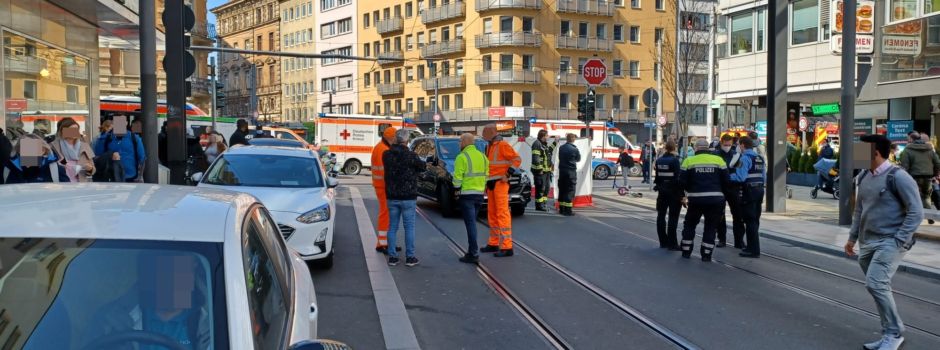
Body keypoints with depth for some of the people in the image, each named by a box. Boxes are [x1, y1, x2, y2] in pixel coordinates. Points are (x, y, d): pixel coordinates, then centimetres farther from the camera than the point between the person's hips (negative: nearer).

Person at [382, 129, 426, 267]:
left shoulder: (387, 155, -1)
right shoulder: (411, 156, -14)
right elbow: (423, 167, -2)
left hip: (392, 197, 4)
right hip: (408, 197, -4)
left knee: (392, 227, 11)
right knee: (409, 227, 3)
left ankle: (392, 257, 12)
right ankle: (410, 257, 6)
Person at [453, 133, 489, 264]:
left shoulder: (462, 157, -10)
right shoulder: (482, 156, 12)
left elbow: (458, 177, -14)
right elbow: (486, 175, 14)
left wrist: (457, 191, -3)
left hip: (467, 194, -7)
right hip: (479, 194, 7)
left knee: (470, 223, -7)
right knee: (472, 222, 17)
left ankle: (473, 254, -8)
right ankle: (471, 250, 22)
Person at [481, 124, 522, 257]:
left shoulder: (502, 145, -11)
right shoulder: (489, 146, 17)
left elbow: (517, 159, -16)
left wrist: (507, 175, -19)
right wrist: (487, 182, 20)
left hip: (500, 183, -9)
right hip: (491, 184, 9)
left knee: (502, 214, -10)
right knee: (492, 214, 13)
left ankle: (507, 247, -10)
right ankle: (493, 243, 23)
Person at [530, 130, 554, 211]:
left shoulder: (545, 144, 19)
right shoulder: (537, 144, -12)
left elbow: (549, 152, 35)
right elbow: (535, 158, -19)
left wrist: (554, 144, 28)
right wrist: (539, 169, -22)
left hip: (546, 170, 10)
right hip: (540, 171, -10)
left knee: (546, 187, 13)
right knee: (540, 188, -8)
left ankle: (543, 204, 21)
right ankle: (539, 205, -4)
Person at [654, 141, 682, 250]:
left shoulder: (659, 160, 6)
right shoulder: (675, 160, -13)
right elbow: (678, 178, -17)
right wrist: (681, 194, -14)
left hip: (662, 191, 6)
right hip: (673, 192, -6)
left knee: (661, 216, 12)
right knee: (673, 217, -4)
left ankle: (663, 241, 19)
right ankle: (672, 243, -5)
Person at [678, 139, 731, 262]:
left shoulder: (689, 161, -1)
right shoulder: (718, 160, 2)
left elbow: (682, 181, -2)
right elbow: (725, 180, 2)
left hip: (696, 199, 0)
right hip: (715, 199, 1)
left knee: (690, 224, 18)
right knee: (710, 227, 12)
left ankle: (686, 251, 20)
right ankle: (706, 254, 9)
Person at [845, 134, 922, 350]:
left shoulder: (897, 177, -12)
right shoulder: (863, 177, 11)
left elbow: (916, 212, -12)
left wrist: (899, 241, -17)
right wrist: (852, 238, 19)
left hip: (890, 242, -8)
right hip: (867, 243, 8)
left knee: (875, 284, -18)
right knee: (879, 288, 11)